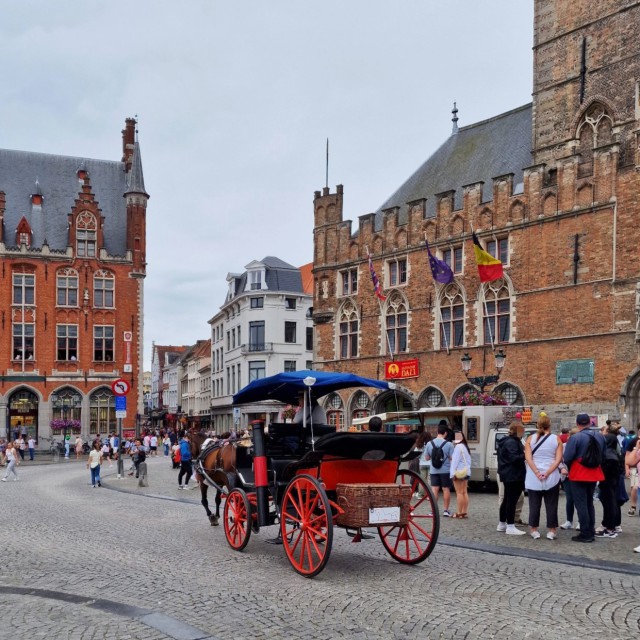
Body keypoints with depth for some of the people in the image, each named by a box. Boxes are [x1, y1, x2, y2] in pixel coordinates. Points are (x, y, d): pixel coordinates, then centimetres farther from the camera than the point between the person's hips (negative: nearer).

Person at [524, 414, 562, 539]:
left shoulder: (530, 439, 0)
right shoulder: (556, 439, 0)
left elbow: (528, 458, -9)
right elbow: (558, 459, -9)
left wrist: (537, 473, -12)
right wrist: (547, 473, -12)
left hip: (533, 478, 1)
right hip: (552, 478, 0)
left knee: (534, 504, 8)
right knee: (551, 505, 6)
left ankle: (534, 530, 10)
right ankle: (551, 531, 7)